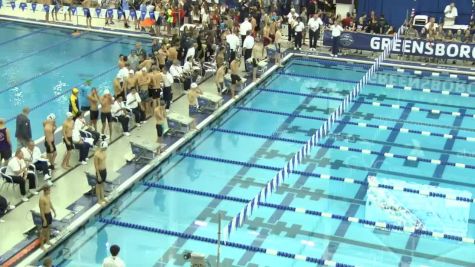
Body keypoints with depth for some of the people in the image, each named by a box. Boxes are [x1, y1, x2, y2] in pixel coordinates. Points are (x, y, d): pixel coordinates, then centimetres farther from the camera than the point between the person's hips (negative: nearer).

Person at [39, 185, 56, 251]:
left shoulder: (48, 196, -1)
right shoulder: (42, 199, -27)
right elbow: (41, 210, -24)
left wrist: (54, 211, 22)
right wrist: (44, 220, -23)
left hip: (49, 213, 9)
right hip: (45, 215, -9)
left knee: (49, 228, 23)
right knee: (44, 230, 2)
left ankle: (47, 241, 41)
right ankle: (41, 245, 14)